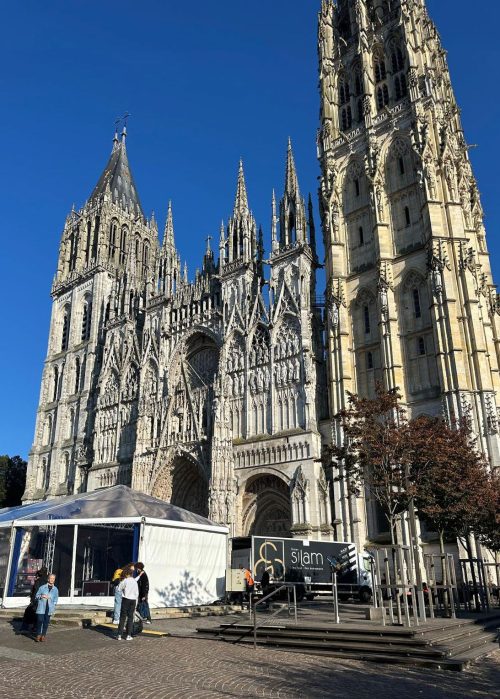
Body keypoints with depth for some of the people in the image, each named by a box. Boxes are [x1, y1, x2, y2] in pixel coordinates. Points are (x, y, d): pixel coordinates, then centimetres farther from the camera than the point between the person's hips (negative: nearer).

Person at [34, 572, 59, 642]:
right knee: (40, 621, -7)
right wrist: (41, 596, -10)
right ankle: (38, 635, 8)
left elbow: (55, 600, 12)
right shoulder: (42, 587, 5)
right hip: (41, 608, -2)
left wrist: (53, 606, -3)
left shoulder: (55, 589, 9)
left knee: (46, 622, 3)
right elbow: (36, 596, 9)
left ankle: (43, 635, 15)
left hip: (49, 608, 2)